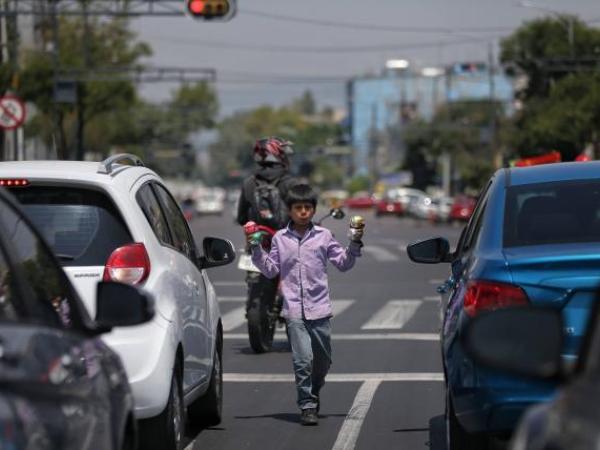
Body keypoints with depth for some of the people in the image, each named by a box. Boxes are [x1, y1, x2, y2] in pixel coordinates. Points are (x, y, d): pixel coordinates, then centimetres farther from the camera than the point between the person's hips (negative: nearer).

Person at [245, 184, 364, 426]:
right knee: (303, 360, -10)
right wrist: (256, 249, -3)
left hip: (319, 308, 1)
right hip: (294, 310, -1)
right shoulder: (280, 238, 6)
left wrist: (354, 244, -4)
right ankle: (307, 406, -4)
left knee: (323, 360, 11)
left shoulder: (323, 236, 5)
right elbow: (270, 270, 7)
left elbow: (343, 263, 9)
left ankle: (313, 393, 37)